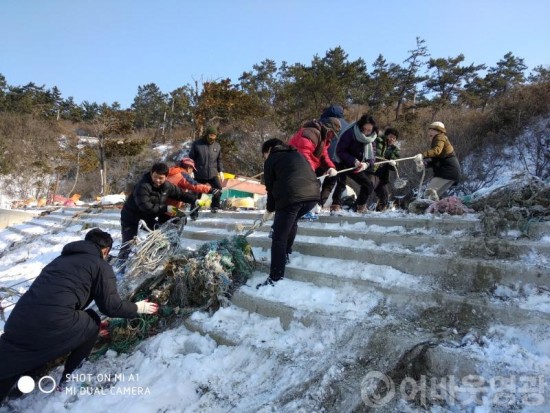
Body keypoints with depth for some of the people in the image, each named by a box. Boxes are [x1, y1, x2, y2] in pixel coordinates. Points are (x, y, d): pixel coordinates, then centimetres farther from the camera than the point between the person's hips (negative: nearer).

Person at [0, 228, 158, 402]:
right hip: (54, 323, -6)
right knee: (92, 322, 21)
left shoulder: (62, 258, 29)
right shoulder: (100, 265, 7)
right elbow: (111, 305, 5)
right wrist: (138, 308, 24)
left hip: (18, 320, 6)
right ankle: (69, 380, 27)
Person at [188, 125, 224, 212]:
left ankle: (215, 207, 14)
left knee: (218, 190, -9)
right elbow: (191, 158, -2)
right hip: (199, 175, -3)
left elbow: (219, 160, 15)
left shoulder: (217, 146, 6)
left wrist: (220, 171, 8)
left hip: (213, 174, 3)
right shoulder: (197, 144, -5)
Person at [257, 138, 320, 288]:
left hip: (291, 196, -7)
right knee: (292, 220, 33)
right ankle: (286, 253, 37)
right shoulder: (296, 154, 31)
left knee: (279, 238, 1)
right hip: (312, 194, 7)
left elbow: (271, 187, 14)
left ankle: (275, 278, 2)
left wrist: (269, 210, 28)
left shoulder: (271, 159, 15)